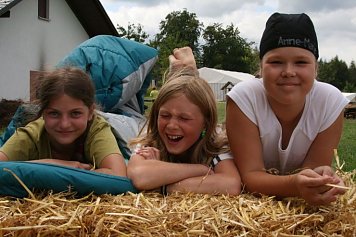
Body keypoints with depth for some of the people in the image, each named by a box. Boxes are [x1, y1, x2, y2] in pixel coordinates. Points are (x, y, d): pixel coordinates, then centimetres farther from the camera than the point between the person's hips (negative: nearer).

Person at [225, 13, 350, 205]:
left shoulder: (331, 101, -18)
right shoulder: (243, 98, -23)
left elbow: (313, 167, -14)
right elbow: (251, 175, -24)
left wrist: (321, 180, -38)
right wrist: (294, 184, -43)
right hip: (251, 198, -3)